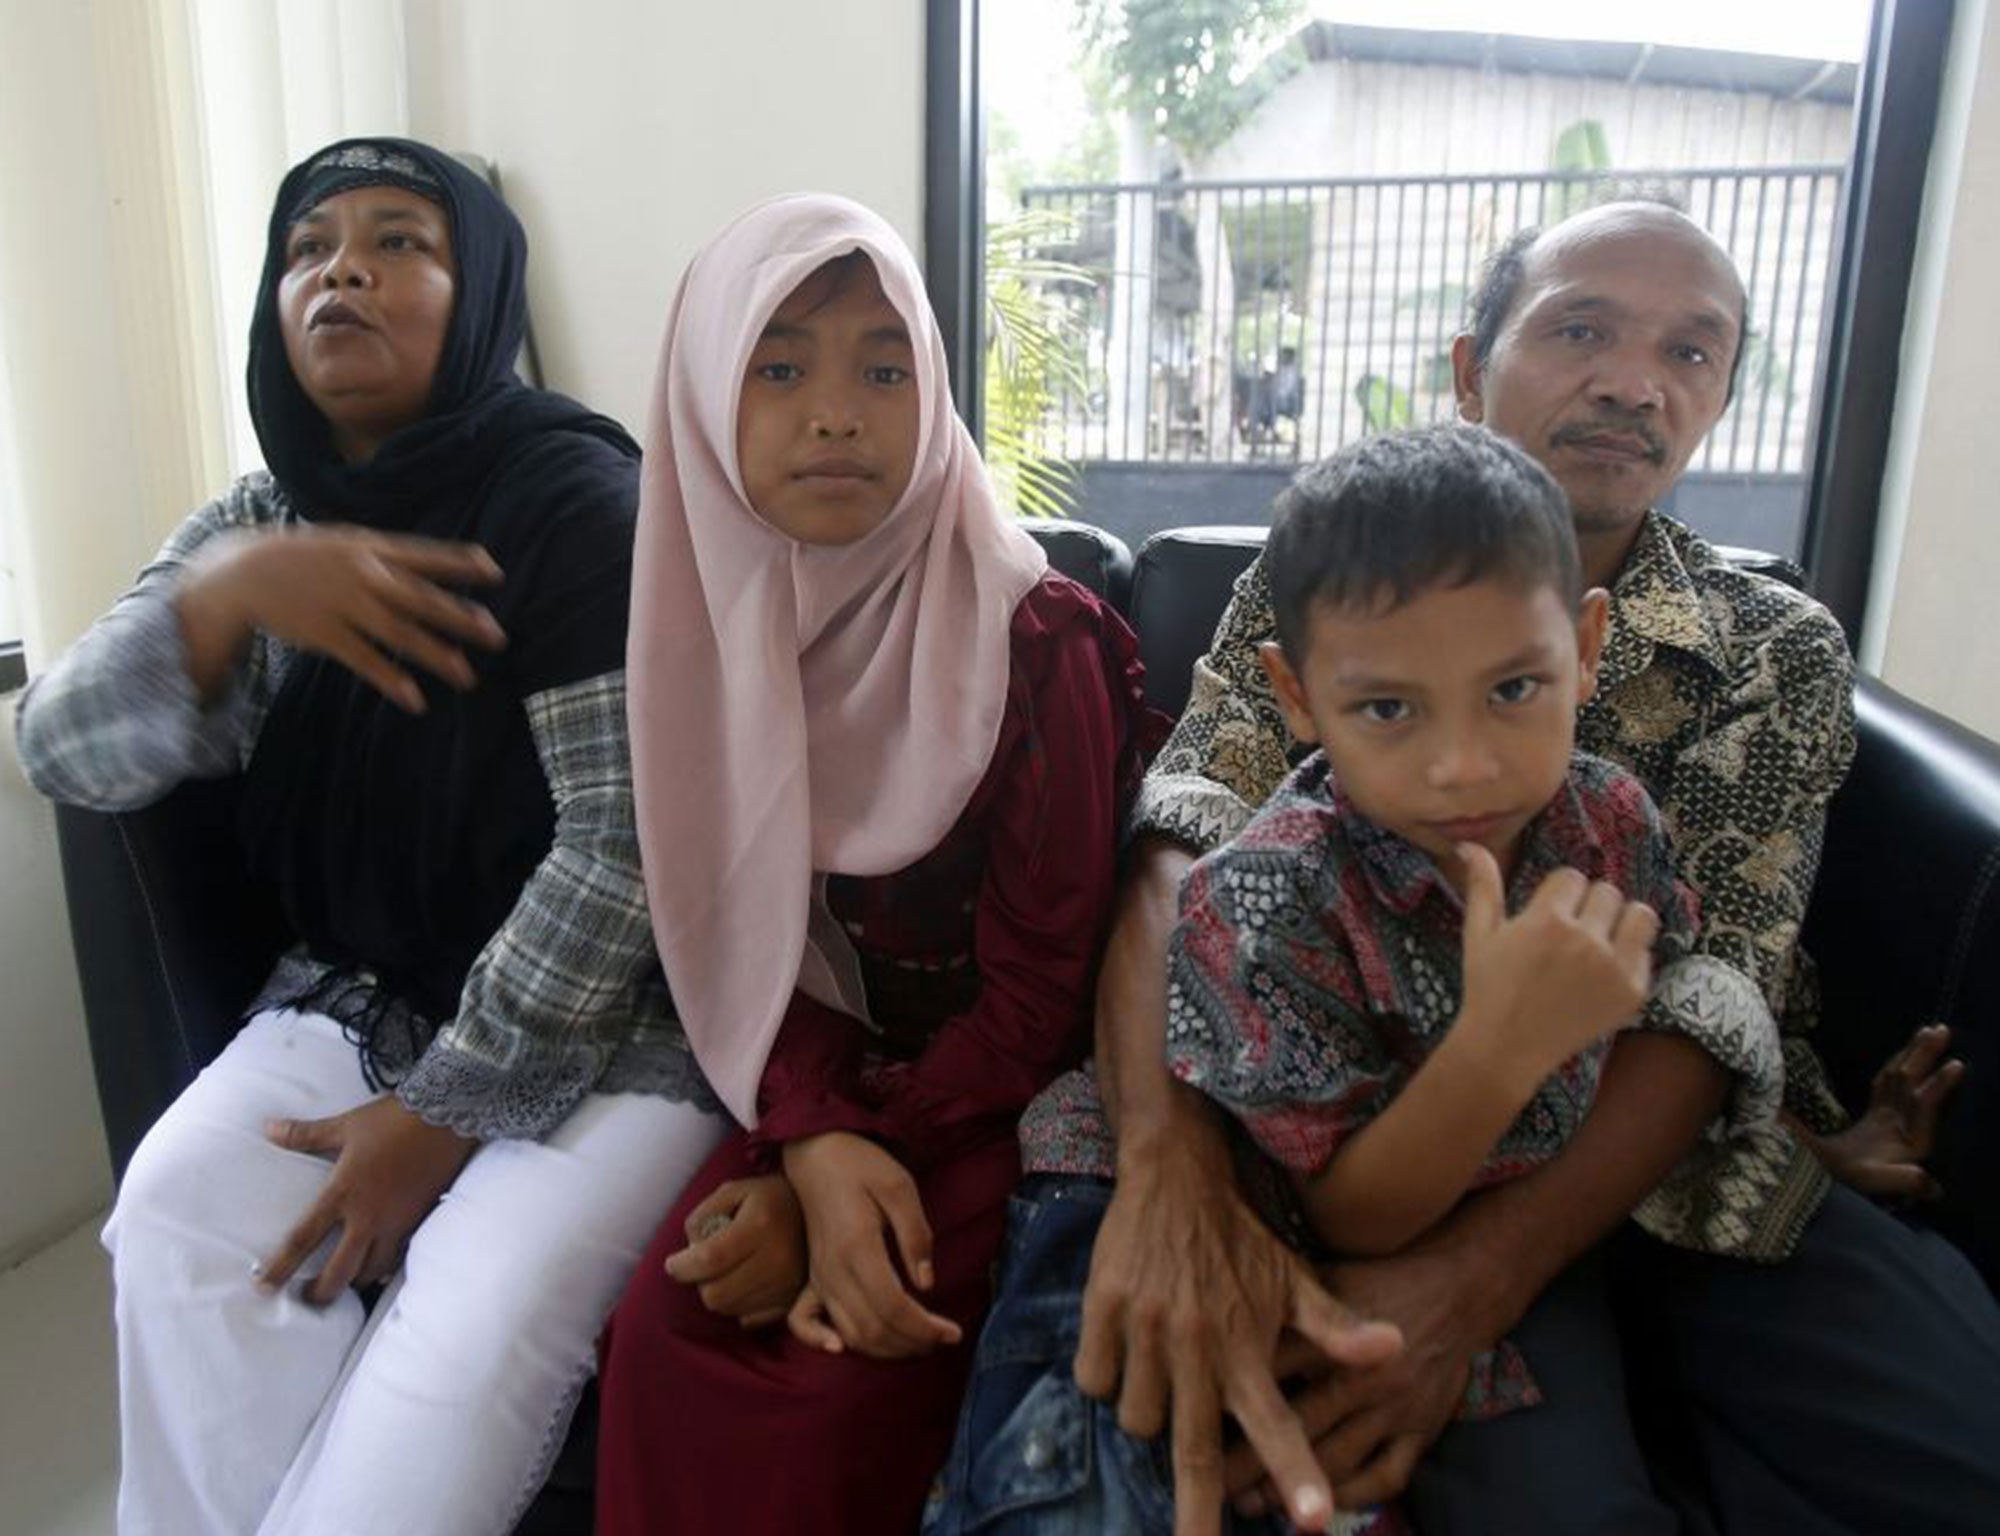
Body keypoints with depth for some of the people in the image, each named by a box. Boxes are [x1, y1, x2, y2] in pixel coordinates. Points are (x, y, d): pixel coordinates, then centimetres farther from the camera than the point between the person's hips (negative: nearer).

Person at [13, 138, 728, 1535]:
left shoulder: (576, 504, -14)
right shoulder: (261, 518, 6)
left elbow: (630, 836, -20)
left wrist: (447, 1112, -17)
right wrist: (226, 593, -23)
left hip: (612, 1018, -4)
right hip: (361, 998, 5)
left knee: (473, 1331, -25)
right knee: (178, 1210, -19)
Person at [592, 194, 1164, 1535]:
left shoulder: (1039, 641, -16)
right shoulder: (710, 625, -4)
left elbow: (1040, 984, -13)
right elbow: (738, 935, -3)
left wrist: (869, 1156, -19)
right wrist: (817, 1144, -20)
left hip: (1002, 1102, -3)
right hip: (815, 1093, 3)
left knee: (838, 1370, -21)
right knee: (666, 1334, -17)